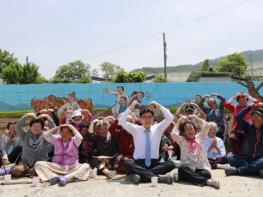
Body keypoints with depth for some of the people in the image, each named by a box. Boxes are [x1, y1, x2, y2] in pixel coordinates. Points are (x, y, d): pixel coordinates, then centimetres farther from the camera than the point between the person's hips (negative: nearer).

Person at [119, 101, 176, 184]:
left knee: (171, 164, -26)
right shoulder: (135, 129, 5)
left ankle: (140, 175, -31)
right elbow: (121, 121, -6)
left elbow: (170, 118, -3)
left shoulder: (158, 128, 8)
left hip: (154, 163, 1)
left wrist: (160, 106, -11)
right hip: (138, 163, -1)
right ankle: (157, 177, -36)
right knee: (127, 163, -32)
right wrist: (130, 108, -14)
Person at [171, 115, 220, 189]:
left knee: (206, 174, -33)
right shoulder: (181, 140, 8)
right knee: (182, 168, -38)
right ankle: (207, 181, -39)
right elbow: (173, 134, -11)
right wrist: (179, 121, 0)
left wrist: (195, 117, 12)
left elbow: (206, 126, 8)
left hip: (201, 167, 1)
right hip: (188, 168, -1)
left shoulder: (199, 137, 16)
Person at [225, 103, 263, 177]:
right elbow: (239, 117, -4)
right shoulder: (249, 127, 9)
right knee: (230, 158, -19)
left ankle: (237, 170, -33)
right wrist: (250, 107, 0)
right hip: (249, 158, 4)